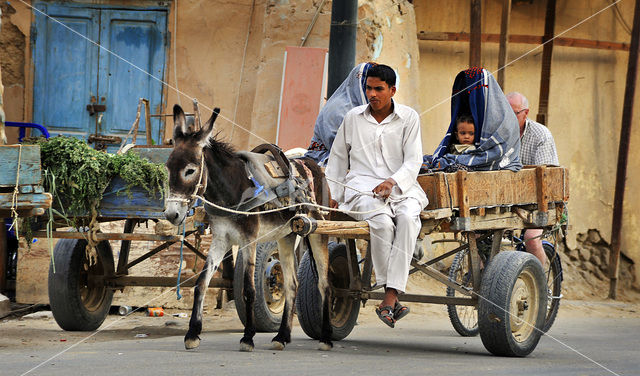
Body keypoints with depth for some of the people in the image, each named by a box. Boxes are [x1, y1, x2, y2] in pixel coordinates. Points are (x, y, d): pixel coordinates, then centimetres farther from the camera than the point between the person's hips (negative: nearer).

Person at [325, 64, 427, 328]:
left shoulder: (409, 118, 7)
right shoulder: (353, 118, 13)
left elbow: (413, 161, 2)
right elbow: (338, 158, 24)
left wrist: (393, 182, -17)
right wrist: (335, 195, 18)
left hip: (401, 185, 0)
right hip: (362, 187, 0)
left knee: (408, 218, -36)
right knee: (382, 221, -35)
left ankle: (390, 296, -40)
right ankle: (392, 299, -31)